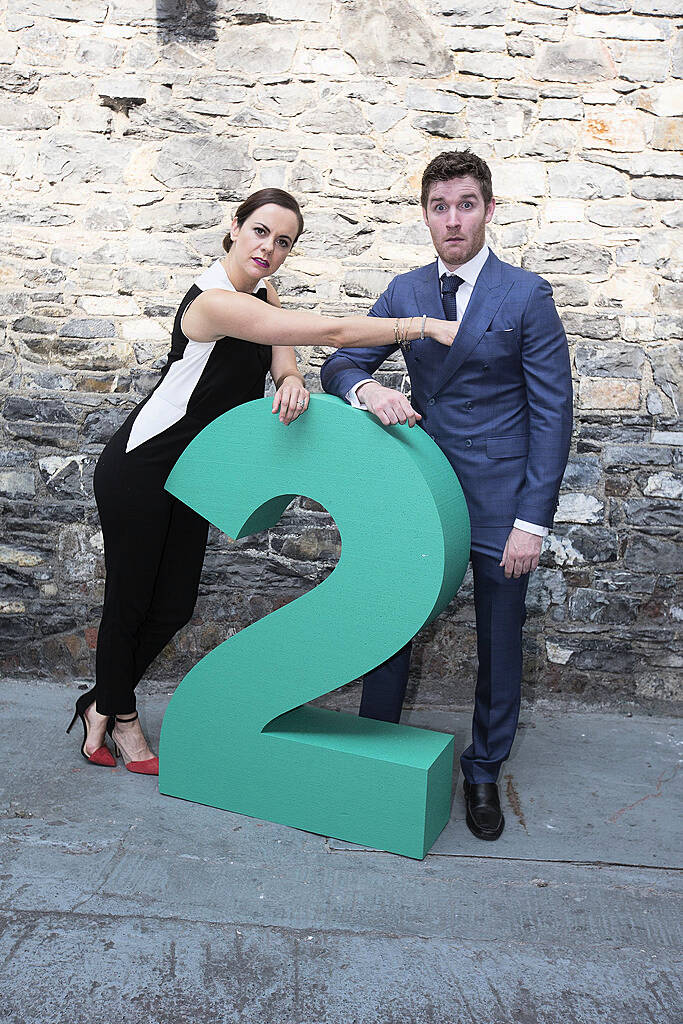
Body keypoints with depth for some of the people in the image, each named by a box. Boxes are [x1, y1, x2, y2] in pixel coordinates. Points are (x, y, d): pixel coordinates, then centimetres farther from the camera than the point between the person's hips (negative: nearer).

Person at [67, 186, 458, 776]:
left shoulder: (263, 297, 4)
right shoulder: (215, 300, -26)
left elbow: (284, 366, -4)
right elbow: (331, 332, -29)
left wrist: (293, 384, -29)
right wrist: (426, 326, -25)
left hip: (189, 474, 8)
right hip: (139, 469, -8)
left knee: (174, 606, 12)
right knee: (130, 600, 6)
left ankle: (104, 705, 34)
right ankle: (120, 715, 30)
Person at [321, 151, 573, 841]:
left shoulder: (527, 296, -6)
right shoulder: (404, 293, 6)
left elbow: (553, 414, -8)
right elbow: (338, 365, 6)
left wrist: (533, 520, -14)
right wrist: (367, 389, -20)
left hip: (500, 498, -3)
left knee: (499, 643, 9)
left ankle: (484, 771, 30)